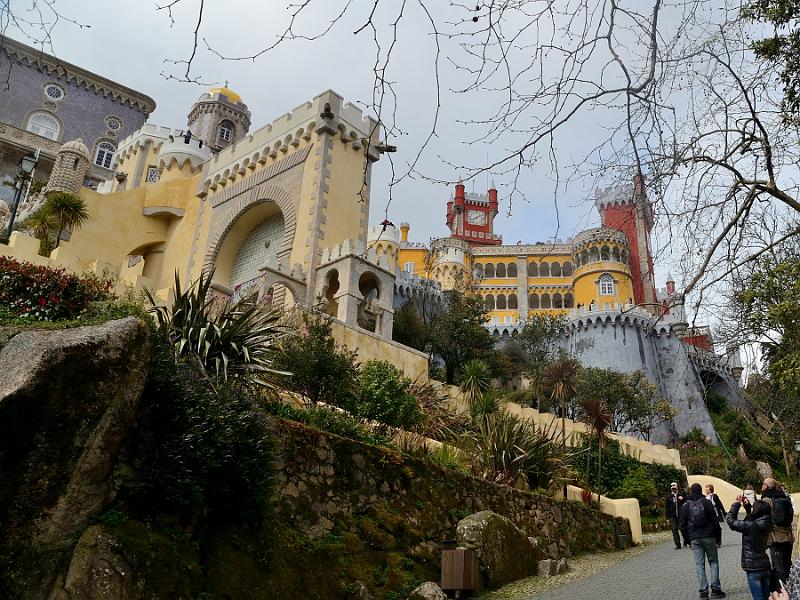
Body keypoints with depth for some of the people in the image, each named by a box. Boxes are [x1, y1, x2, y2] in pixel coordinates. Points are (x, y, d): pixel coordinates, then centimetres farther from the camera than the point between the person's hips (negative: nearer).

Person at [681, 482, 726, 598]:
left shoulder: (685, 505, 4)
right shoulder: (706, 502, 0)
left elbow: (683, 526, 4)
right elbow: (715, 521, -3)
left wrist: (687, 540, 11)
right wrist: (717, 536, 3)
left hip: (694, 539, 1)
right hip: (708, 536, -1)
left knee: (699, 565, 4)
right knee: (713, 562, 10)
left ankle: (703, 591, 0)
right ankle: (715, 589, 4)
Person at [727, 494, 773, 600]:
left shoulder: (750, 526, -22)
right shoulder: (765, 524, 0)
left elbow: (730, 520, -13)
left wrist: (737, 503, -4)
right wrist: (747, 505, 14)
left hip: (753, 568, -7)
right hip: (765, 566, 7)